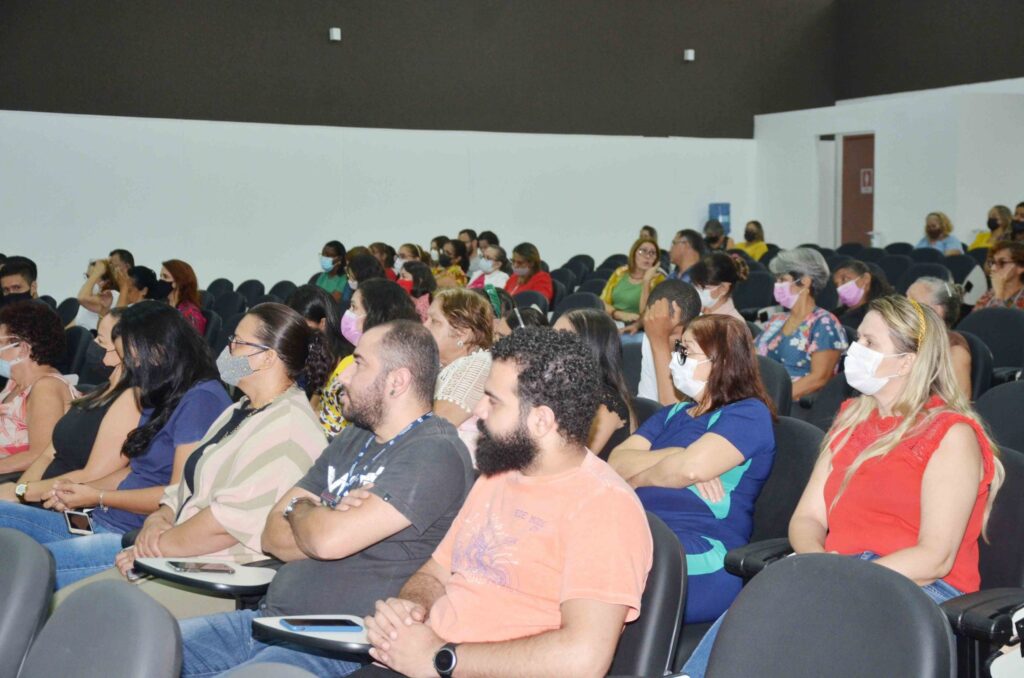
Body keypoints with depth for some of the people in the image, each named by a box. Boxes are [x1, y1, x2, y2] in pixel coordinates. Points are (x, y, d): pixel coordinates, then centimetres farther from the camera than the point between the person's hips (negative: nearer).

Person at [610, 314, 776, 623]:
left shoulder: (749, 414, 5)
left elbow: (689, 468, -13)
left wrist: (636, 478, 5)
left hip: (699, 555, -7)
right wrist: (676, 455, -3)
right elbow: (616, 463, 13)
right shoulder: (673, 414, 30)